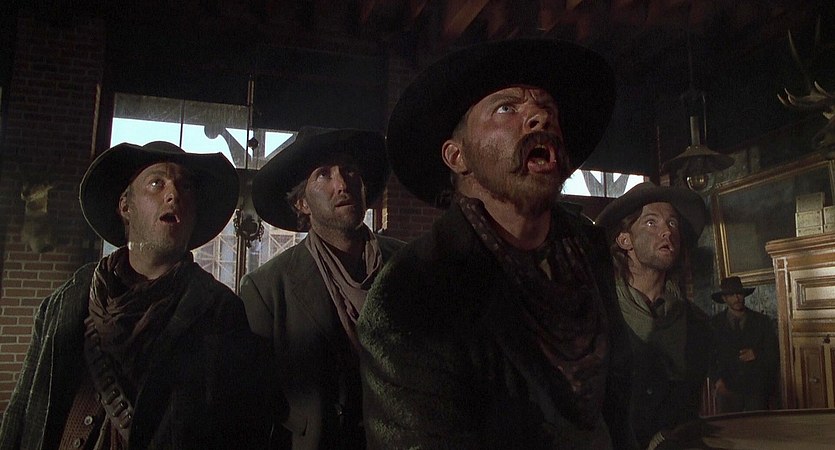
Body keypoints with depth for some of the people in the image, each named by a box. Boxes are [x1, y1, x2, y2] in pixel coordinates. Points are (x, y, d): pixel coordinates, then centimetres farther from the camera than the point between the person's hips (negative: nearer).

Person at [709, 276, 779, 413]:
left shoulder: (762, 321, 9)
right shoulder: (715, 323, 6)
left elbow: (774, 354, 9)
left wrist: (757, 355, -9)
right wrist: (717, 379, -7)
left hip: (757, 388, 1)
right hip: (727, 389, 0)